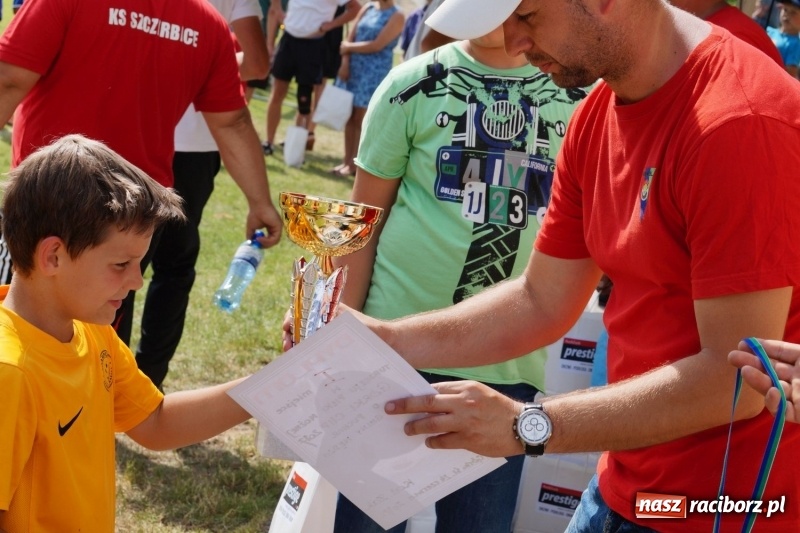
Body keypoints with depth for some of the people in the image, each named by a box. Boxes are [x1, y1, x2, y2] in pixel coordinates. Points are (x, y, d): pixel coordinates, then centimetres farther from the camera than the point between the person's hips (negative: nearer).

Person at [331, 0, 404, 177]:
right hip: (355, 68, 6)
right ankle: (347, 161, 15)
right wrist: (345, 63, -7)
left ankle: (354, 165, 5)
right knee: (350, 117, 8)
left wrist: (349, 47, -5)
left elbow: (376, 45, -15)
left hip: (375, 73, -6)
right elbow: (349, 38, 7)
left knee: (361, 120, -2)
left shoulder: (396, 16, -7)